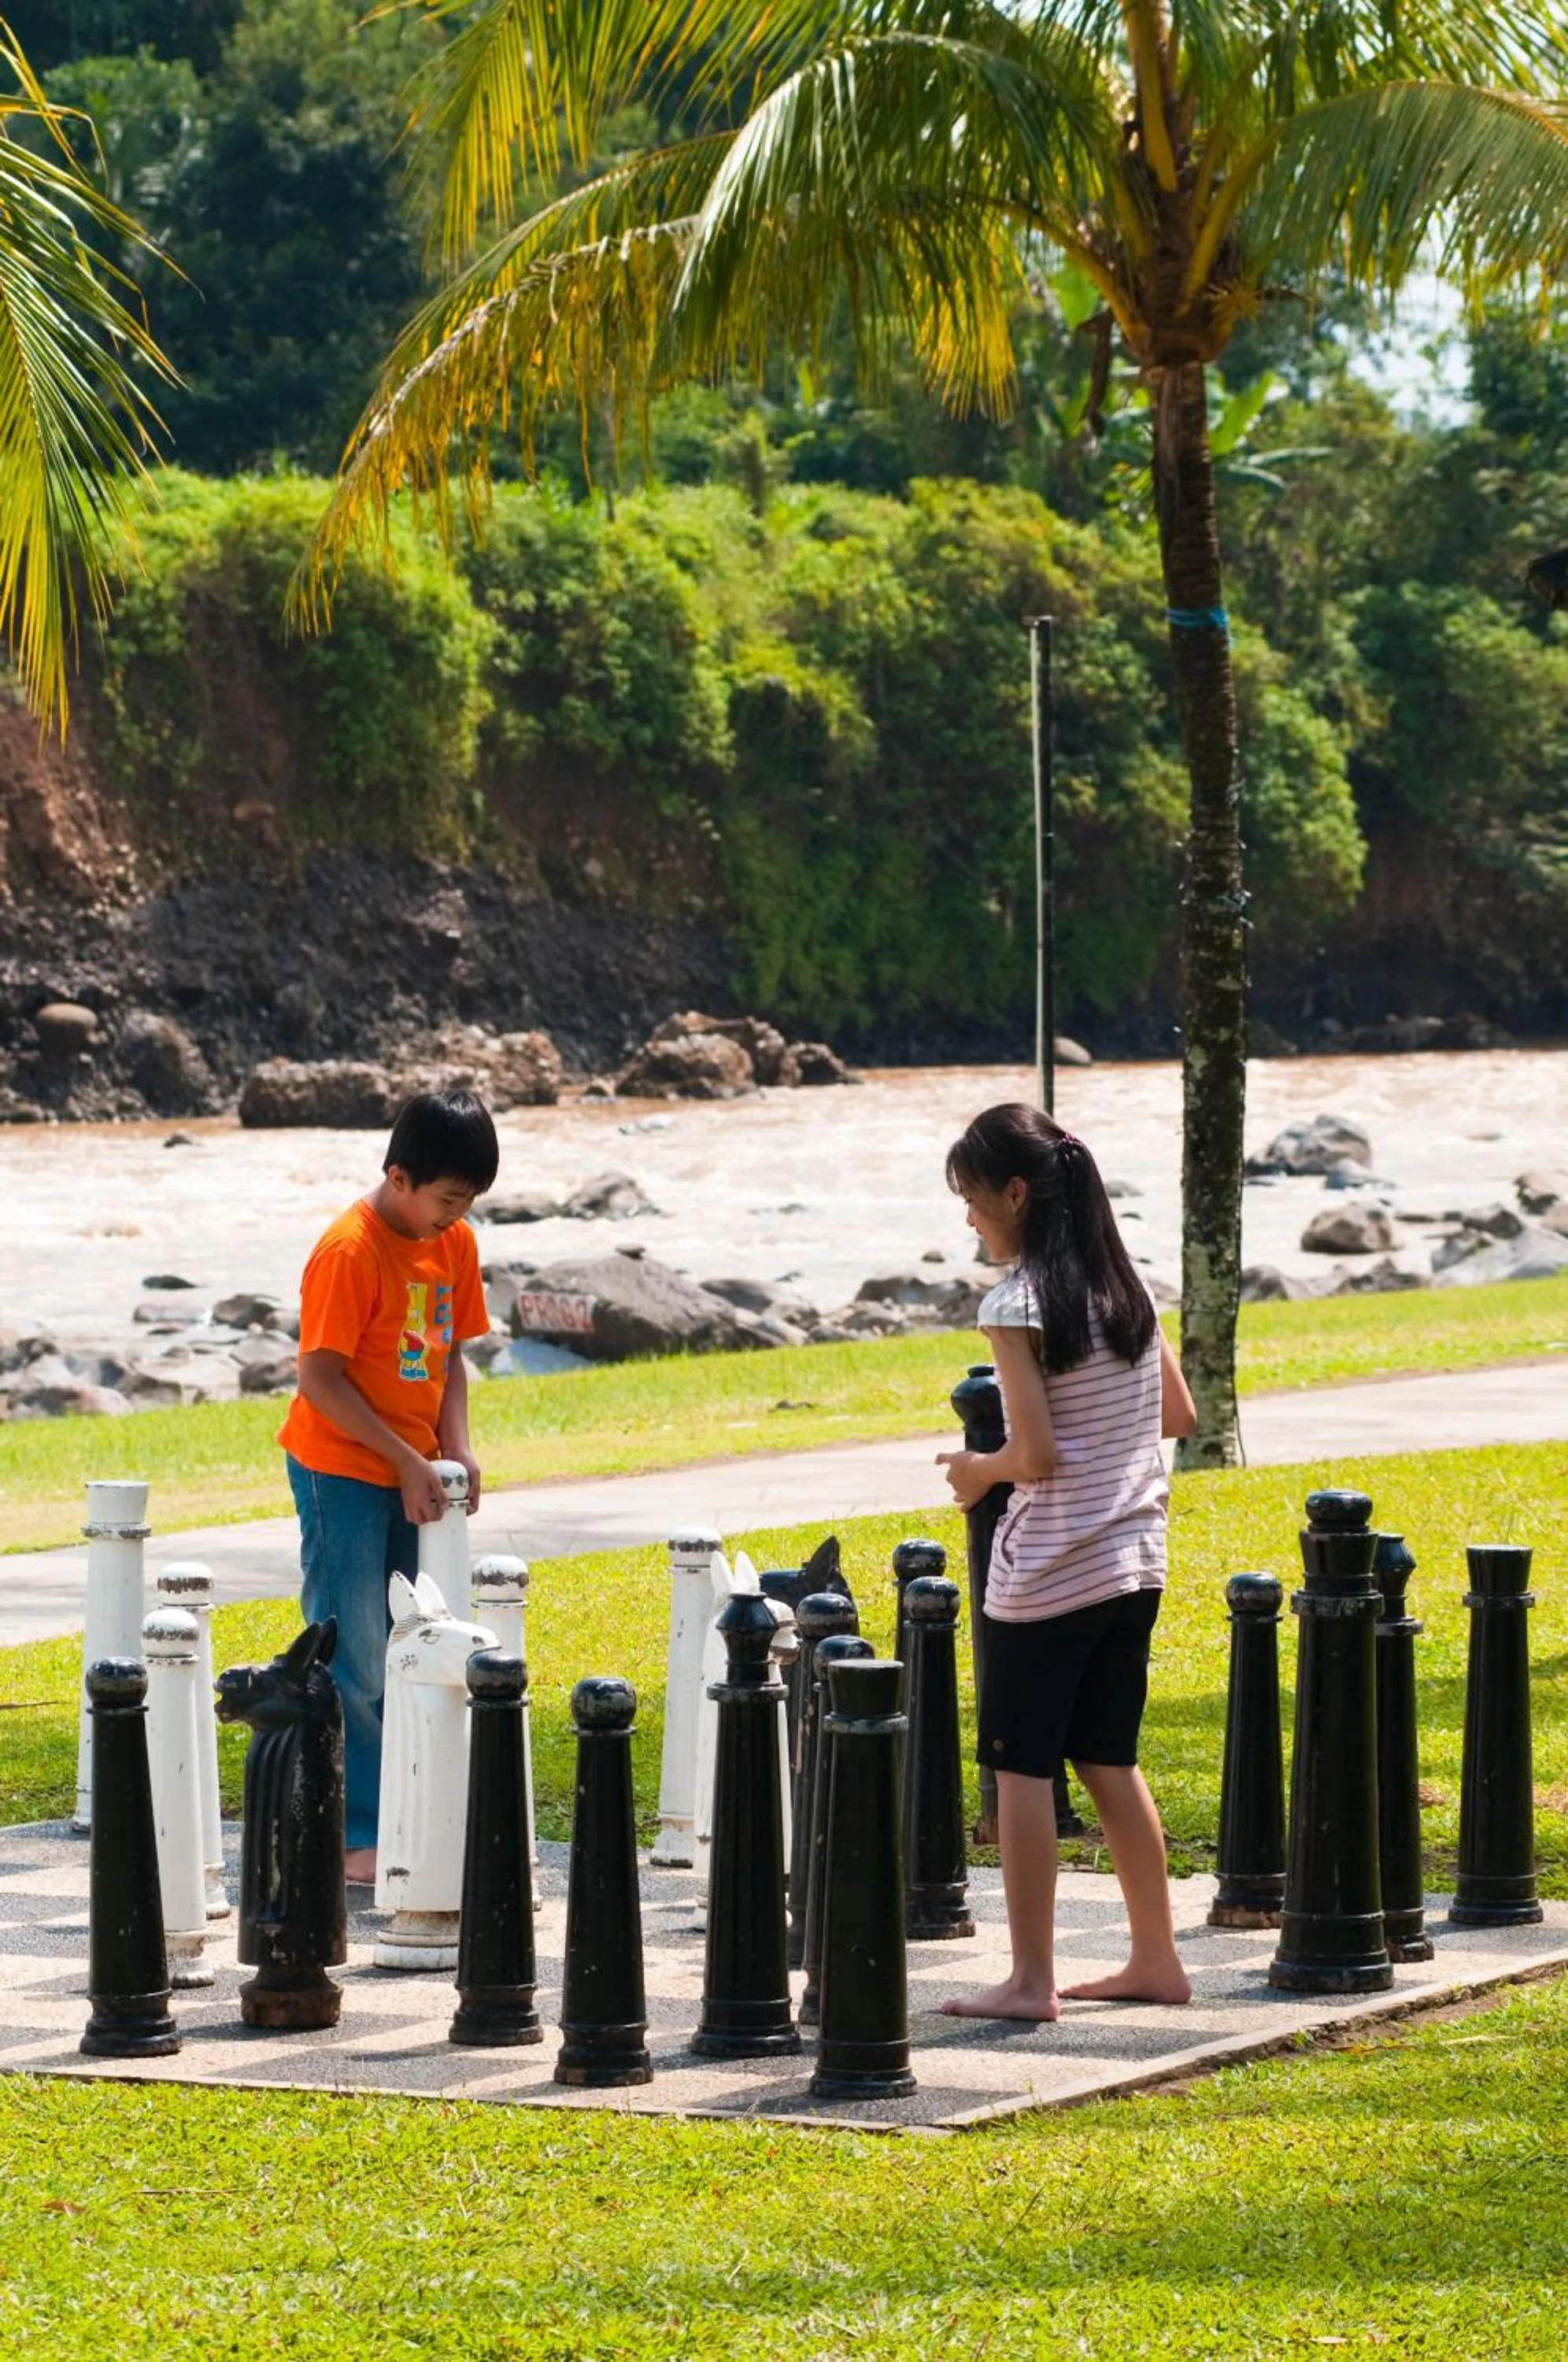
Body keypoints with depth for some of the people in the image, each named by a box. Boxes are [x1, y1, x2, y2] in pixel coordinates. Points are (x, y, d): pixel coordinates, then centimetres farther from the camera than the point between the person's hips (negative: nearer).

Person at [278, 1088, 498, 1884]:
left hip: (414, 1474, 7)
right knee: (356, 1663, -6)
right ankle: (355, 1839, -3)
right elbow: (319, 1379, -18)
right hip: (342, 1470, -7)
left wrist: (456, 1448, -2)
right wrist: (406, 1460, -18)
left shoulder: (454, 1244, 6)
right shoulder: (348, 1251, -17)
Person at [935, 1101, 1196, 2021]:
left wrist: (978, 1469, 0)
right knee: (1109, 1761, 16)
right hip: (1133, 1562, 8)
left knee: (1022, 1766, 0)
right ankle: (1155, 1958, 18)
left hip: (1049, 1574, -8)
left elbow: (1036, 1454, -19)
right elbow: (1179, 1414, 14)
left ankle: (1031, 1978, 0)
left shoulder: (1017, 1304, -16)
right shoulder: (1127, 1284, 7)